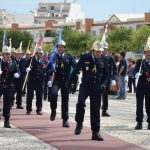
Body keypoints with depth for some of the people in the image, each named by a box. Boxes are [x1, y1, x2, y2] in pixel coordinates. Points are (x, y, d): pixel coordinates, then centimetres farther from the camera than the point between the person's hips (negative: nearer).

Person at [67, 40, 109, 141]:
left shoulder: (102, 60, 3)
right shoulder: (84, 57, -4)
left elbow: (106, 74, 13)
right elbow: (76, 70, 1)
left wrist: (104, 84, -3)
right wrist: (69, 83, 0)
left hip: (96, 88, 2)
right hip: (85, 86, -2)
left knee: (96, 110, 5)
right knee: (80, 103, -24)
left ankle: (95, 133, 13)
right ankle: (79, 124, -1)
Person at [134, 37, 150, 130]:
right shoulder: (140, 62, 5)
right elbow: (135, 71, -7)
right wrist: (137, 74, -29)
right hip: (141, 86, 0)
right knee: (139, 105, -1)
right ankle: (139, 122, 2)